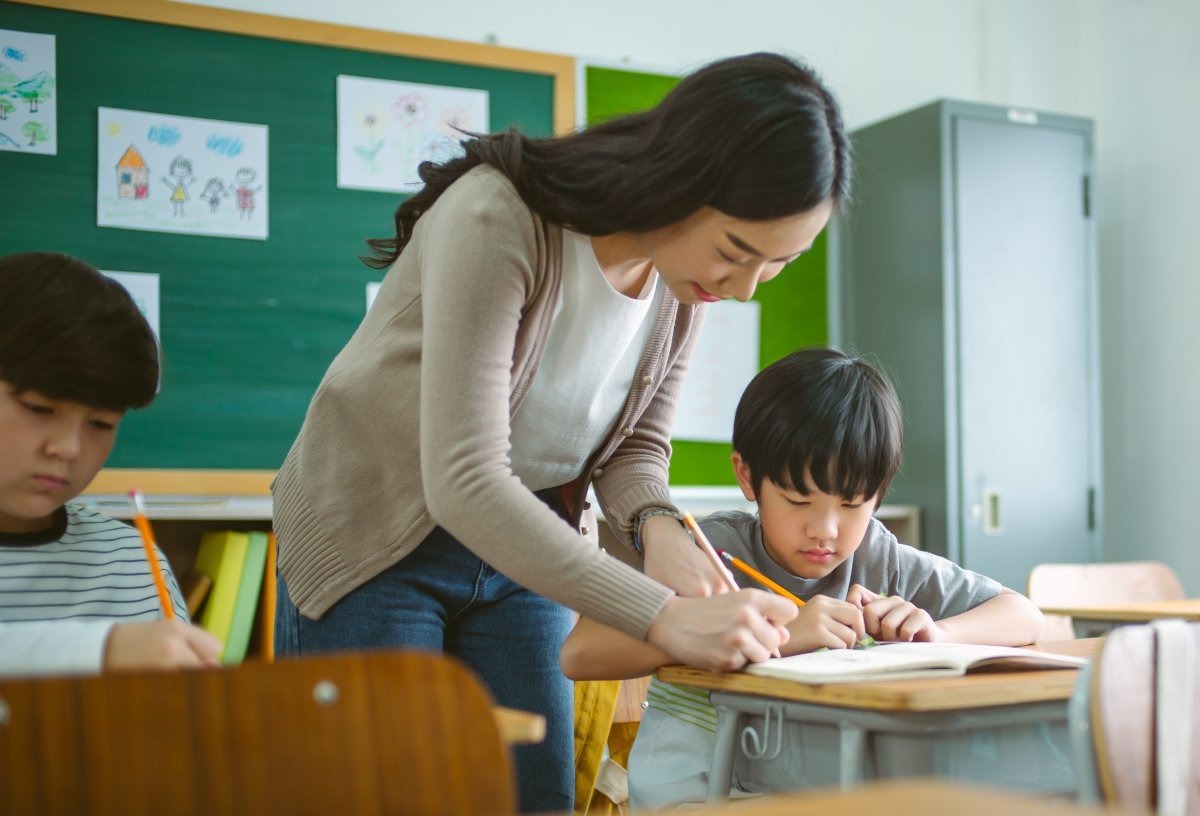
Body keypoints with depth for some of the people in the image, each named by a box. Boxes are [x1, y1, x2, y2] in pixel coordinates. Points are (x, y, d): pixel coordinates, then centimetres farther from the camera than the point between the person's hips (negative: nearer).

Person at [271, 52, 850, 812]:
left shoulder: (691, 272, -9)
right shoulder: (497, 219, -30)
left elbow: (638, 443, 1)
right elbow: (462, 482, -35)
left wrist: (658, 523, -22)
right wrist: (660, 616, -38)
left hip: (531, 547, 5)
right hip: (376, 542, -5)